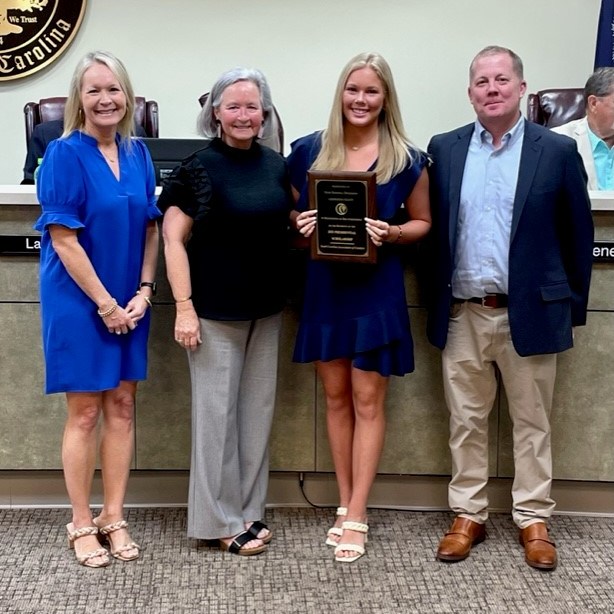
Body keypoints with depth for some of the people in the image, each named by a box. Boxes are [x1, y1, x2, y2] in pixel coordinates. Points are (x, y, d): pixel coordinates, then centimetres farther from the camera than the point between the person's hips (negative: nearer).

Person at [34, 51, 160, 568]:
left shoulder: (137, 153, 5)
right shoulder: (65, 154, -11)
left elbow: (150, 227, 9)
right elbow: (63, 238, -15)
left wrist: (143, 291, -3)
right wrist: (104, 302, -16)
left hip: (128, 301, 5)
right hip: (79, 301, -5)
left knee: (122, 407, 9)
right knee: (85, 412, 3)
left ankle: (114, 517, 22)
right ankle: (81, 525, 17)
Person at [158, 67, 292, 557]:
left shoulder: (276, 164, 6)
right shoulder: (198, 167, -9)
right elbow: (173, 240, -10)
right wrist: (184, 307, -16)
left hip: (266, 309, 6)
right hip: (215, 311, -6)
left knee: (258, 409, 12)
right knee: (217, 411, 2)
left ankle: (249, 511, 25)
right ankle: (222, 521, 15)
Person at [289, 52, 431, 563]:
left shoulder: (407, 160, -3)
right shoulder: (309, 151, 3)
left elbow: (422, 222, 6)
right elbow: (291, 212, 12)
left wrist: (391, 233, -14)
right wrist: (301, 224, -10)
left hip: (377, 289, -2)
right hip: (325, 286, 3)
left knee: (368, 399, 0)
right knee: (336, 396, 9)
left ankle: (357, 516, 8)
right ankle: (346, 506, 21)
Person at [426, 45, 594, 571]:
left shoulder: (557, 151, -1)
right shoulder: (444, 149, 6)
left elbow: (578, 234, 3)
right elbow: (432, 227, 9)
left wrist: (573, 305, 4)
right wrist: (435, 299, 7)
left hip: (530, 312, -2)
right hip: (462, 314, 2)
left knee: (532, 423, 8)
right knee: (466, 422, 10)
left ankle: (534, 521, 21)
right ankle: (468, 516, 22)